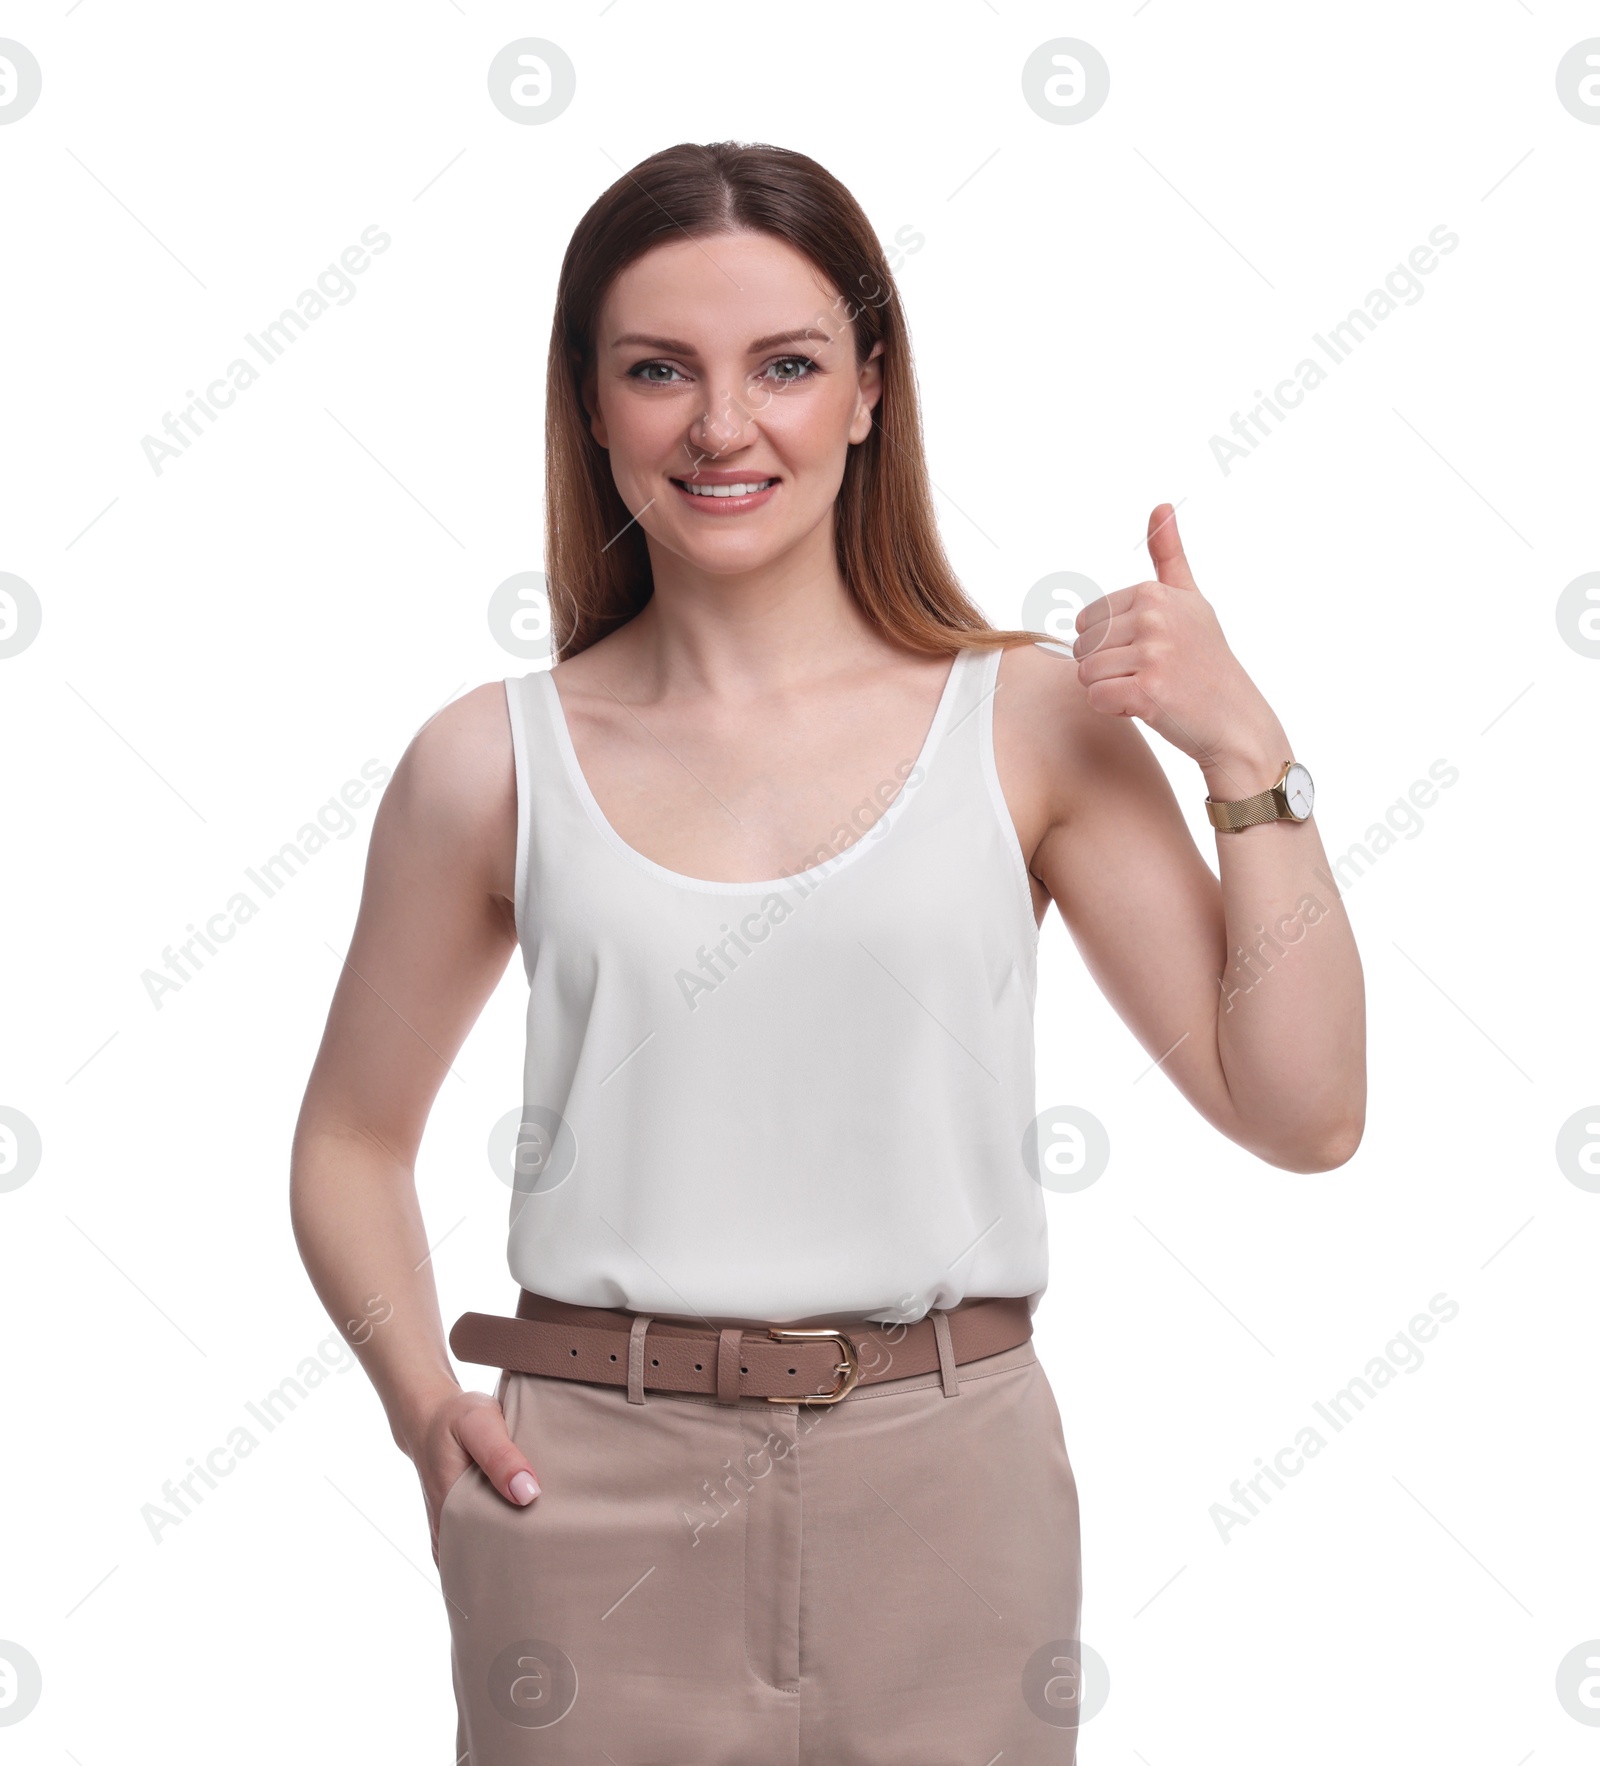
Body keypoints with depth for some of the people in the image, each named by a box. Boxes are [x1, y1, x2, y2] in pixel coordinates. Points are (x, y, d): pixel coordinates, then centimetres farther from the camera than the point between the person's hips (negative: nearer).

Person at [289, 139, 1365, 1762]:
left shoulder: (1031, 718, -2)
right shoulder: (491, 762, 0)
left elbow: (1300, 1114, -3)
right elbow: (352, 1138, 10)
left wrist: (1244, 747, -10)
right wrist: (416, 1385, -6)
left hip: (946, 1478, 0)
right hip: (594, 1496, 0)